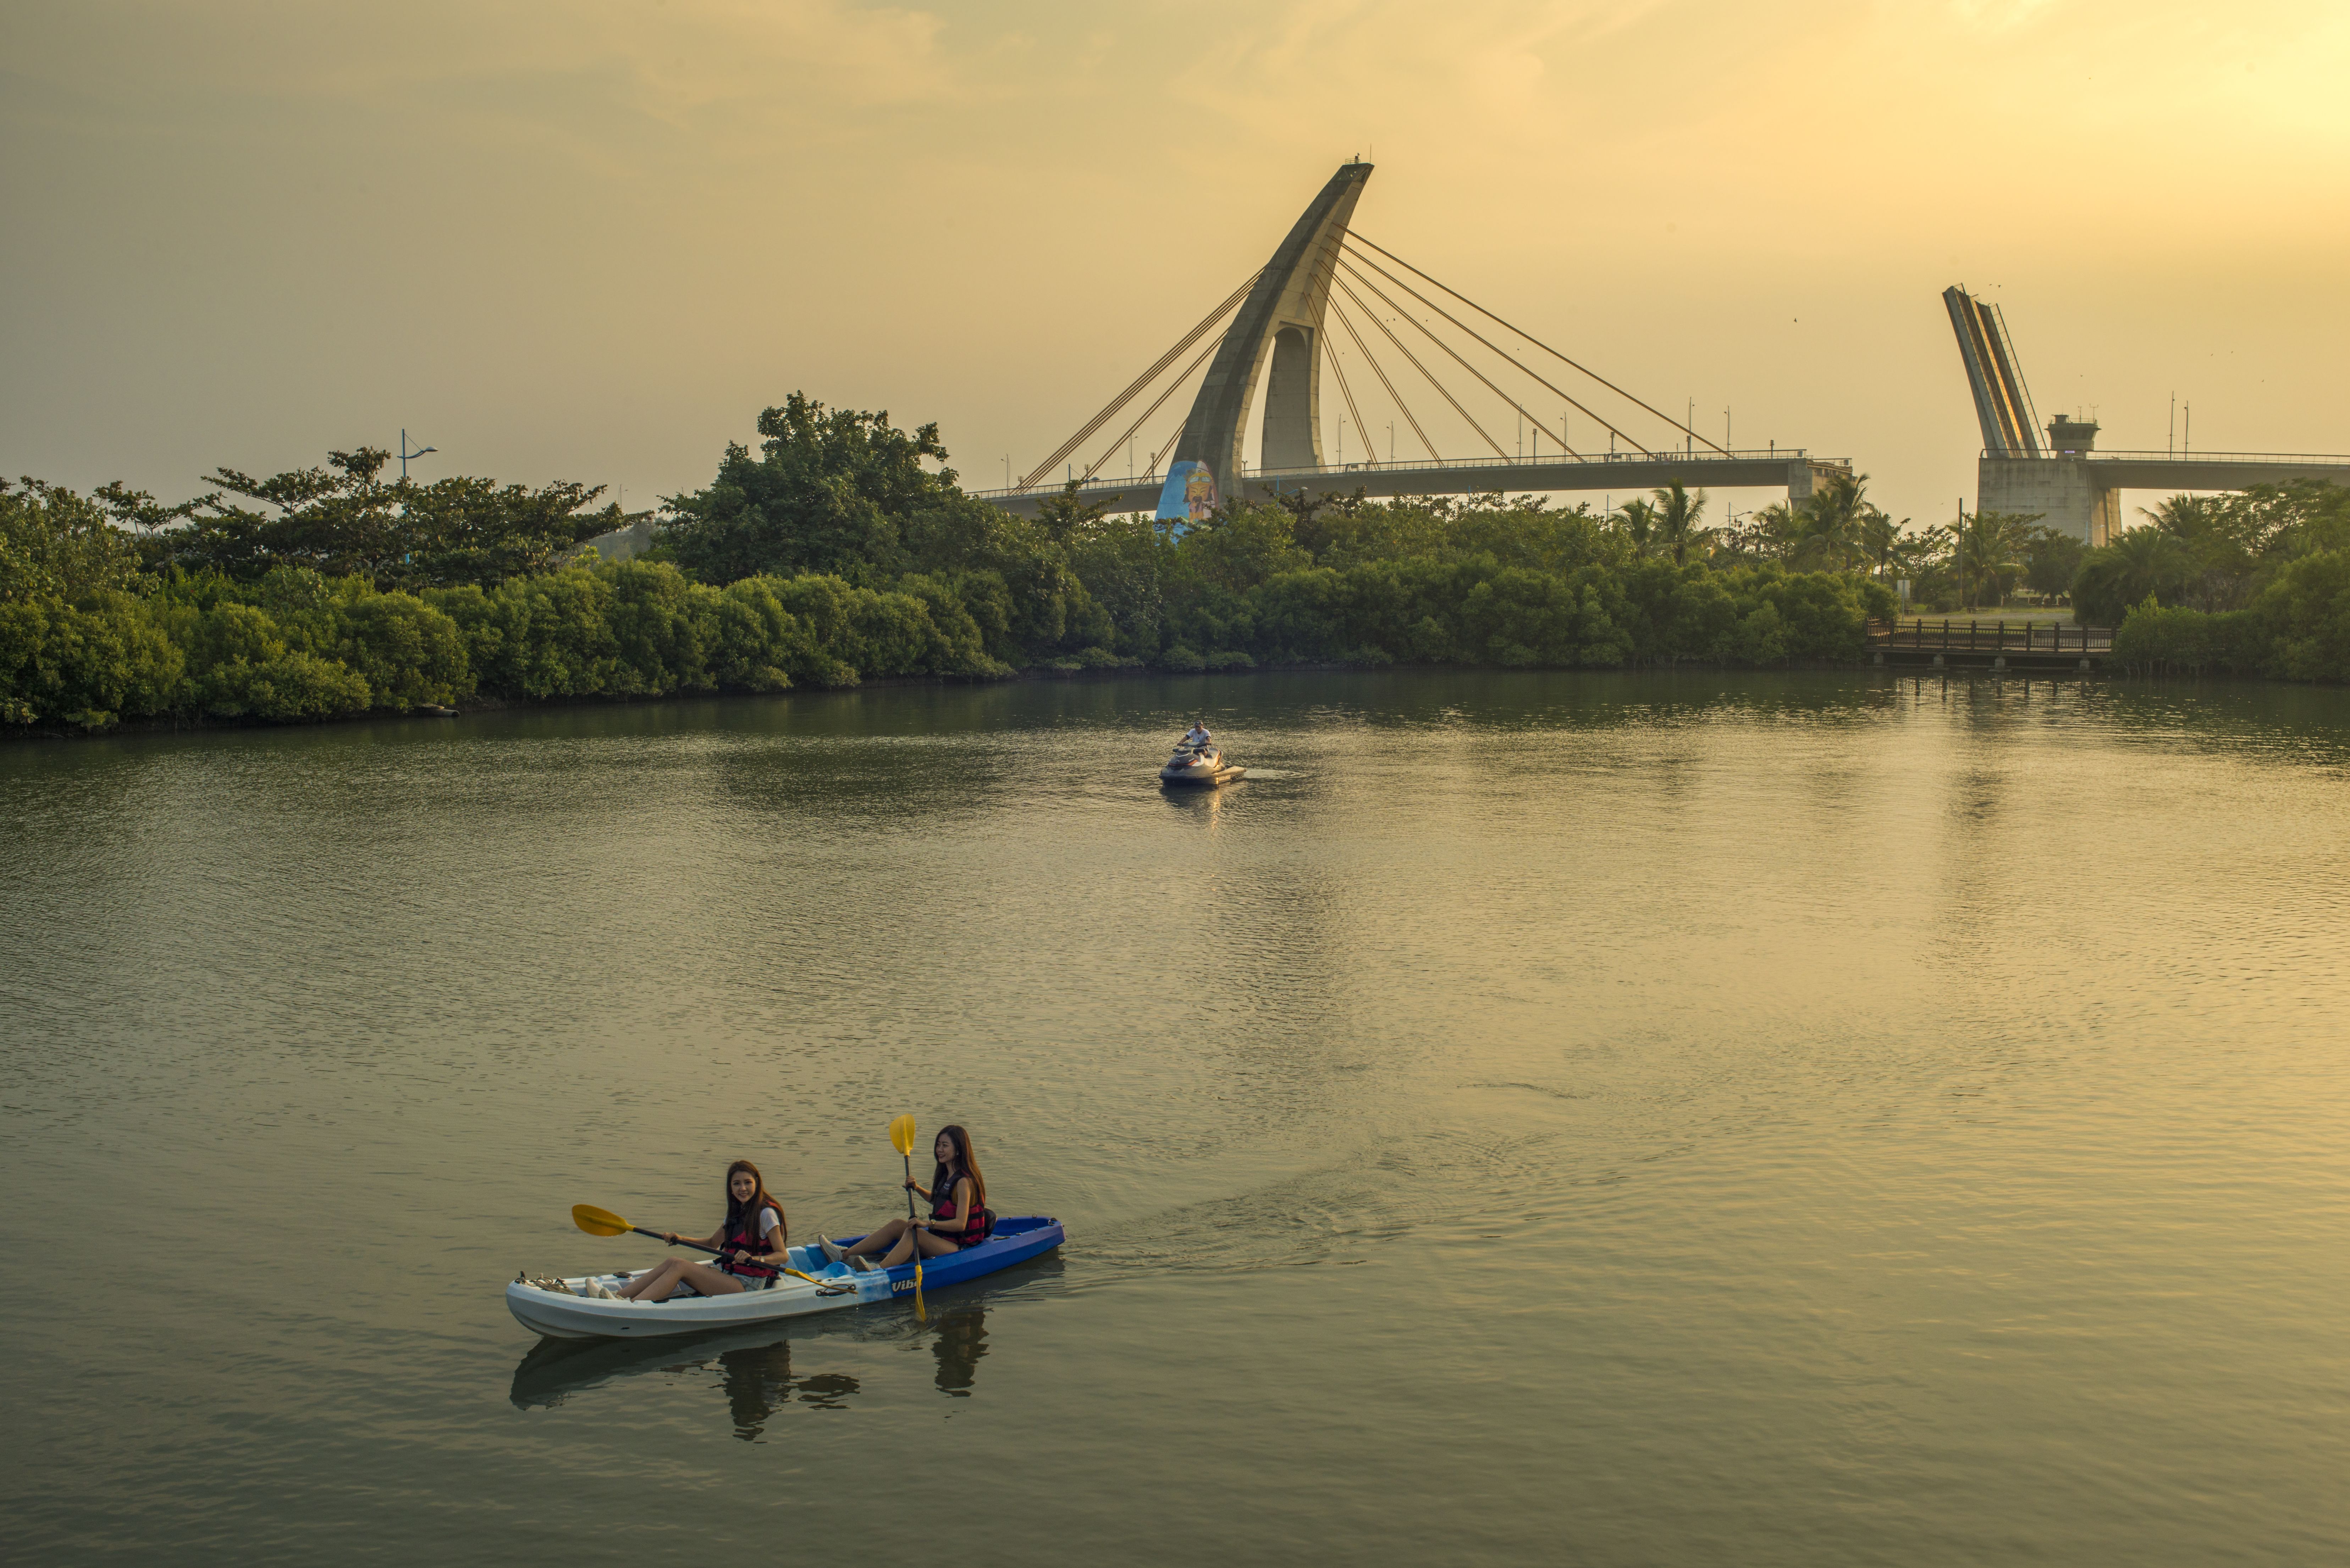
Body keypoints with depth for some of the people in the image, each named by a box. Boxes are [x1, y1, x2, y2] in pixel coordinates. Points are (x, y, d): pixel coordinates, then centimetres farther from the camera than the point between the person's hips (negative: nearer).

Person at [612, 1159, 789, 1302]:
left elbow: (783, 1256, -14)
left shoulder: (765, 1213, -11)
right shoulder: (737, 1212, 14)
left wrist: (754, 1259, -32)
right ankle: (619, 1297, -16)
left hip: (748, 1285, -8)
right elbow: (713, 1242, 24)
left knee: (679, 1266, -20)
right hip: (726, 1273, 8)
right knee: (671, 1262, -7)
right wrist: (679, 1239, 10)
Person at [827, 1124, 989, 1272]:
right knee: (897, 1225, -1)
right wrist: (918, 1188, 11)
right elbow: (936, 1200, 30)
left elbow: (960, 1223, -25)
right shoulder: (945, 1175, 11)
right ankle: (844, 1255, -6)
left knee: (913, 1233, -30)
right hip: (941, 1238, 9)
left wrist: (928, 1223, -34)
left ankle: (878, 1270, -52)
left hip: (960, 1247, -9)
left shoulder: (964, 1181, -17)